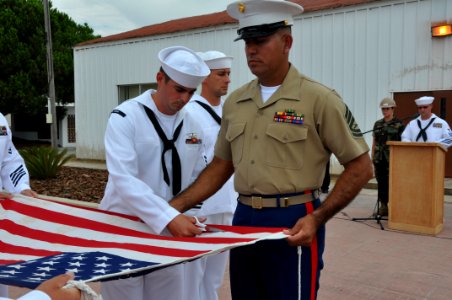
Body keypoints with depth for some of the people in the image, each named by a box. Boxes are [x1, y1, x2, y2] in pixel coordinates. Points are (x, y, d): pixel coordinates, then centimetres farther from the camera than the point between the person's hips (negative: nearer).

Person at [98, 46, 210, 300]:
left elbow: (199, 178, 9)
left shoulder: (192, 125, 4)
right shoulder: (125, 117, -13)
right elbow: (123, 179, -24)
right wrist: (169, 217, -32)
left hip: (169, 233, 5)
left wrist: (179, 217, -7)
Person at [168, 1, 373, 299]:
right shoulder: (234, 102, 7)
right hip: (244, 220, 6)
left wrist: (317, 218, -15)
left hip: (293, 223, -5)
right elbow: (221, 166, 13)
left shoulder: (319, 99, -9)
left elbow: (360, 166, -6)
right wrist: (174, 206, 5)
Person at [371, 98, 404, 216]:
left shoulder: (399, 124, -1)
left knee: (391, 183, -4)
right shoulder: (377, 124, 11)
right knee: (381, 183, 7)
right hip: (379, 158, 4)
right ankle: (383, 206, 15)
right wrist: (372, 158, 9)